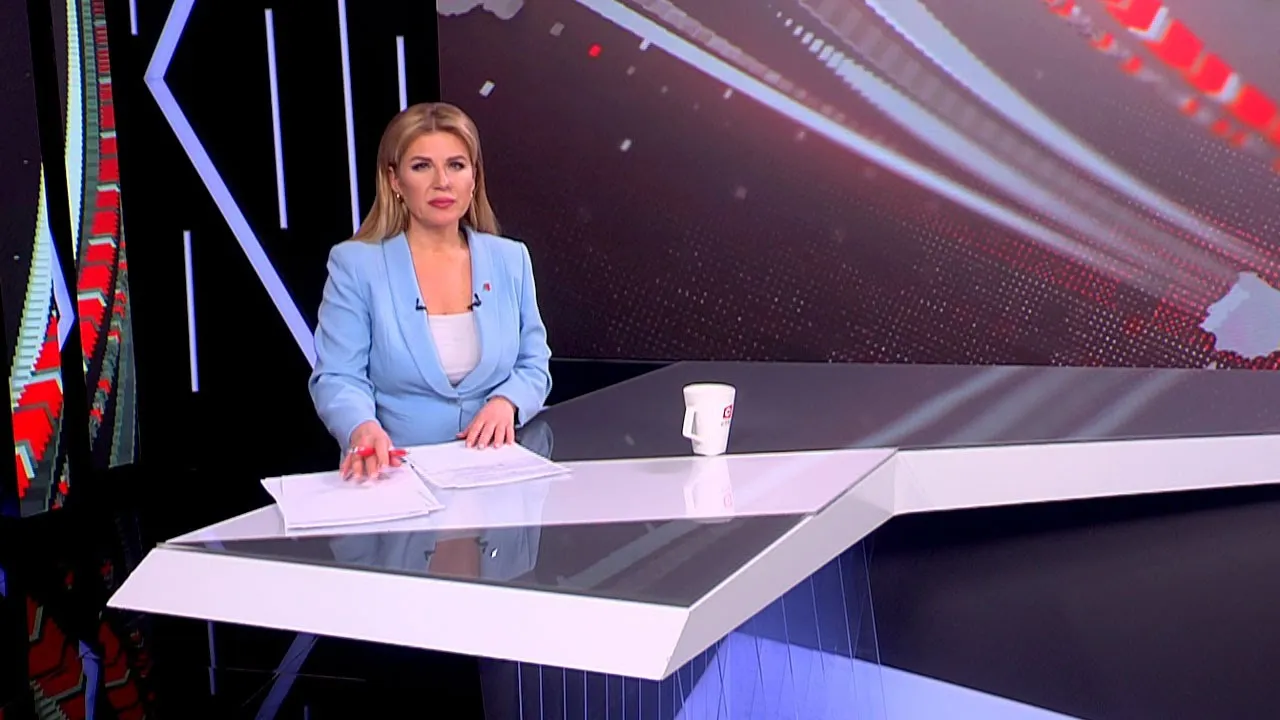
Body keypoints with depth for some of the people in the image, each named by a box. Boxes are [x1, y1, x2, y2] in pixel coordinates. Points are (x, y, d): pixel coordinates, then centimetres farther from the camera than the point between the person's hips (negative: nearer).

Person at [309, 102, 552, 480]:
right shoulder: (355, 265, -1)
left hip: (492, 468, 2)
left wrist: (506, 402, -11)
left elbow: (534, 366, 11)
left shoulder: (510, 259, 9)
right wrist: (363, 429, -27)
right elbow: (338, 378, -6)